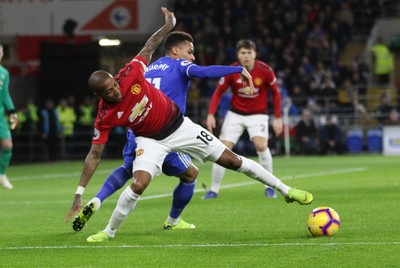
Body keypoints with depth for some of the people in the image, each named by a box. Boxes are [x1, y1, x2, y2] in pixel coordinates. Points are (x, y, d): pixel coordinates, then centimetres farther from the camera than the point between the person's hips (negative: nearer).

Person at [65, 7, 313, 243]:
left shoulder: (130, 74, -22)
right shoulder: (104, 118, -21)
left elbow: (150, 48, -4)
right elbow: (95, 154, -17)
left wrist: (168, 25, 1)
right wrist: (79, 193, -21)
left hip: (179, 126, 1)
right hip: (151, 141, -1)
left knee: (233, 160, 4)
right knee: (138, 184, -27)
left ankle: (285, 190, 17)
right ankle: (109, 232, -3)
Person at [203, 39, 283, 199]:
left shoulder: (265, 71, -15)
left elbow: (275, 93, -1)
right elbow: (218, 93, -2)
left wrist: (277, 118, -3)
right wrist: (211, 115, -13)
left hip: (258, 114, -2)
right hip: (235, 113, 2)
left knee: (261, 145, -24)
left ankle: (269, 187, -7)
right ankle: (214, 190, 7)